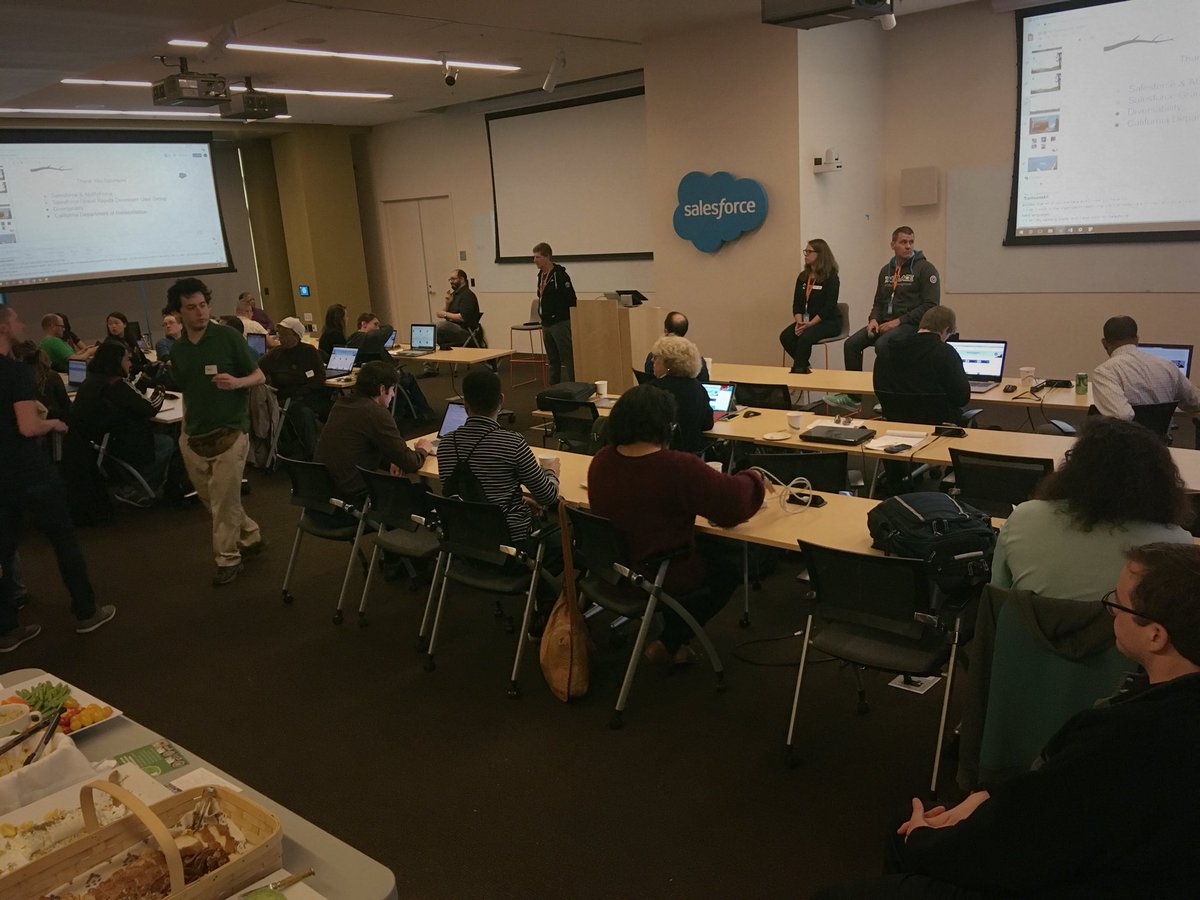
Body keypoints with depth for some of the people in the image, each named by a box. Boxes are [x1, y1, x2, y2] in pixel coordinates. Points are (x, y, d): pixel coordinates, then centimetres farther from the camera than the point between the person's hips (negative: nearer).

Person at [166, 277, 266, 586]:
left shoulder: (228, 337, -7)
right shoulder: (177, 350, 8)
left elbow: (260, 376, -4)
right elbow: (186, 392, 18)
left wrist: (237, 382, -24)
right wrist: (184, 432, 13)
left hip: (229, 433, -5)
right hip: (193, 437, 5)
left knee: (224, 500, -1)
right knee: (209, 498, 13)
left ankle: (228, 559, 13)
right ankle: (250, 536, 31)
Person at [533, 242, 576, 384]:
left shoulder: (559, 275, -14)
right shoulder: (541, 275, 12)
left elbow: (571, 299, -16)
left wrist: (571, 323, -14)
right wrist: (543, 319, 19)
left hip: (560, 323, -9)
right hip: (546, 324, 9)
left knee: (568, 359, -6)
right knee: (552, 361, 13)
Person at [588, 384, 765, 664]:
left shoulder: (601, 460, -9)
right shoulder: (678, 467, -30)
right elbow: (735, 501, -23)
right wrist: (752, 478, -1)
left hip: (611, 565, 7)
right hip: (660, 576, -7)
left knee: (708, 546, 30)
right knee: (731, 561, 20)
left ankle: (671, 638, 29)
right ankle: (671, 642, 18)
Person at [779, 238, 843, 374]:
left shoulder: (831, 277, -9)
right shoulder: (802, 276, 11)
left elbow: (829, 306, -16)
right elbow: (797, 303, 7)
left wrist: (810, 324, -23)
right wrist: (799, 322, -12)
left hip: (829, 321, -6)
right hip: (807, 320, 6)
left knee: (805, 337, -33)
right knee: (785, 336, -20)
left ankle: (798, 369, -16)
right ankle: (805, 367, -4)